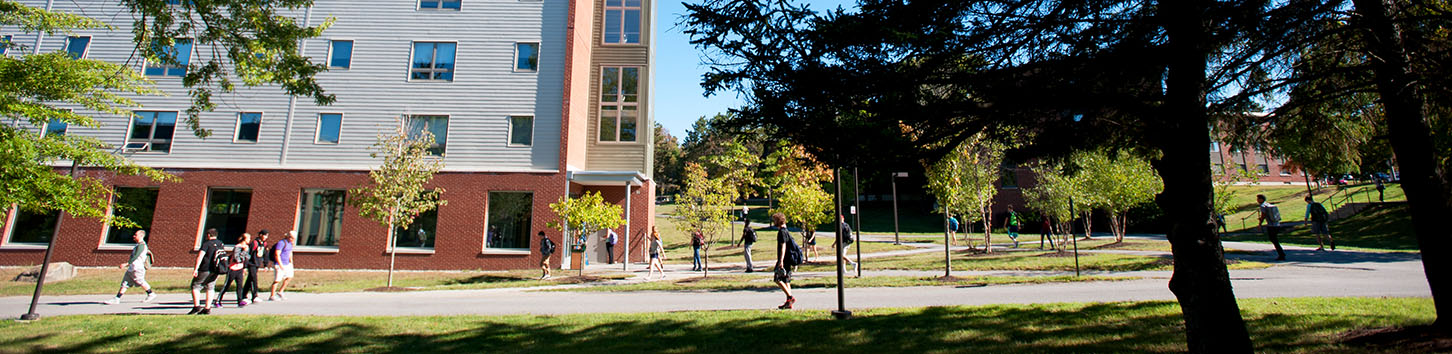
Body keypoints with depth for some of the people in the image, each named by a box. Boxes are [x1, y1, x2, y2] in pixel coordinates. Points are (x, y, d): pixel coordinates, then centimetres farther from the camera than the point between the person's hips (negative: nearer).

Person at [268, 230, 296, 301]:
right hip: (279, 264, -9)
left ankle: (280, 292, 22)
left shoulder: (290, 243, 10)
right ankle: (271, 296, 6)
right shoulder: (281, 242, -17)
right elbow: (277, 254, -21)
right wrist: (281, 265, -23)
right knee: (277, 280, -4)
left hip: (286, 264, 9)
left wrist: (291, 262, 20)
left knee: (289, 277, 12)